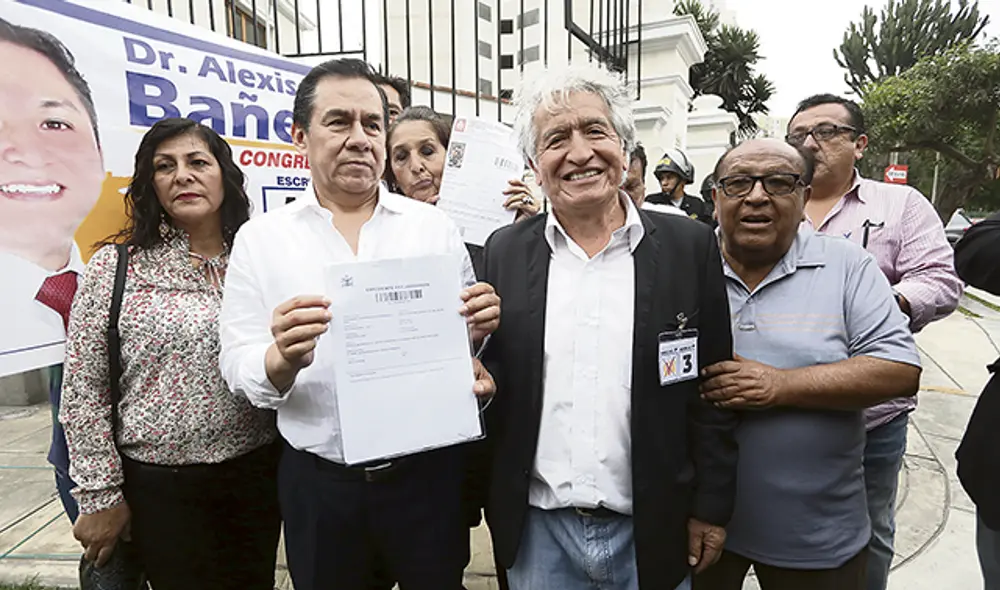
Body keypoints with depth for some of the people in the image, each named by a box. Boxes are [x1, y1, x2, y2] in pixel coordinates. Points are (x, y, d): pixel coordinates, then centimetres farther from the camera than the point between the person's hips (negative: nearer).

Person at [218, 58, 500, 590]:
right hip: (317, 482, 0)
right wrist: (283, 359, -26)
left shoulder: (434, 226, -1)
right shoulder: (260, 239, -2)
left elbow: (466, 338, 5)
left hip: (427, 469, 1)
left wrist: (477, 333, -17)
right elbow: (239, 371, -5)